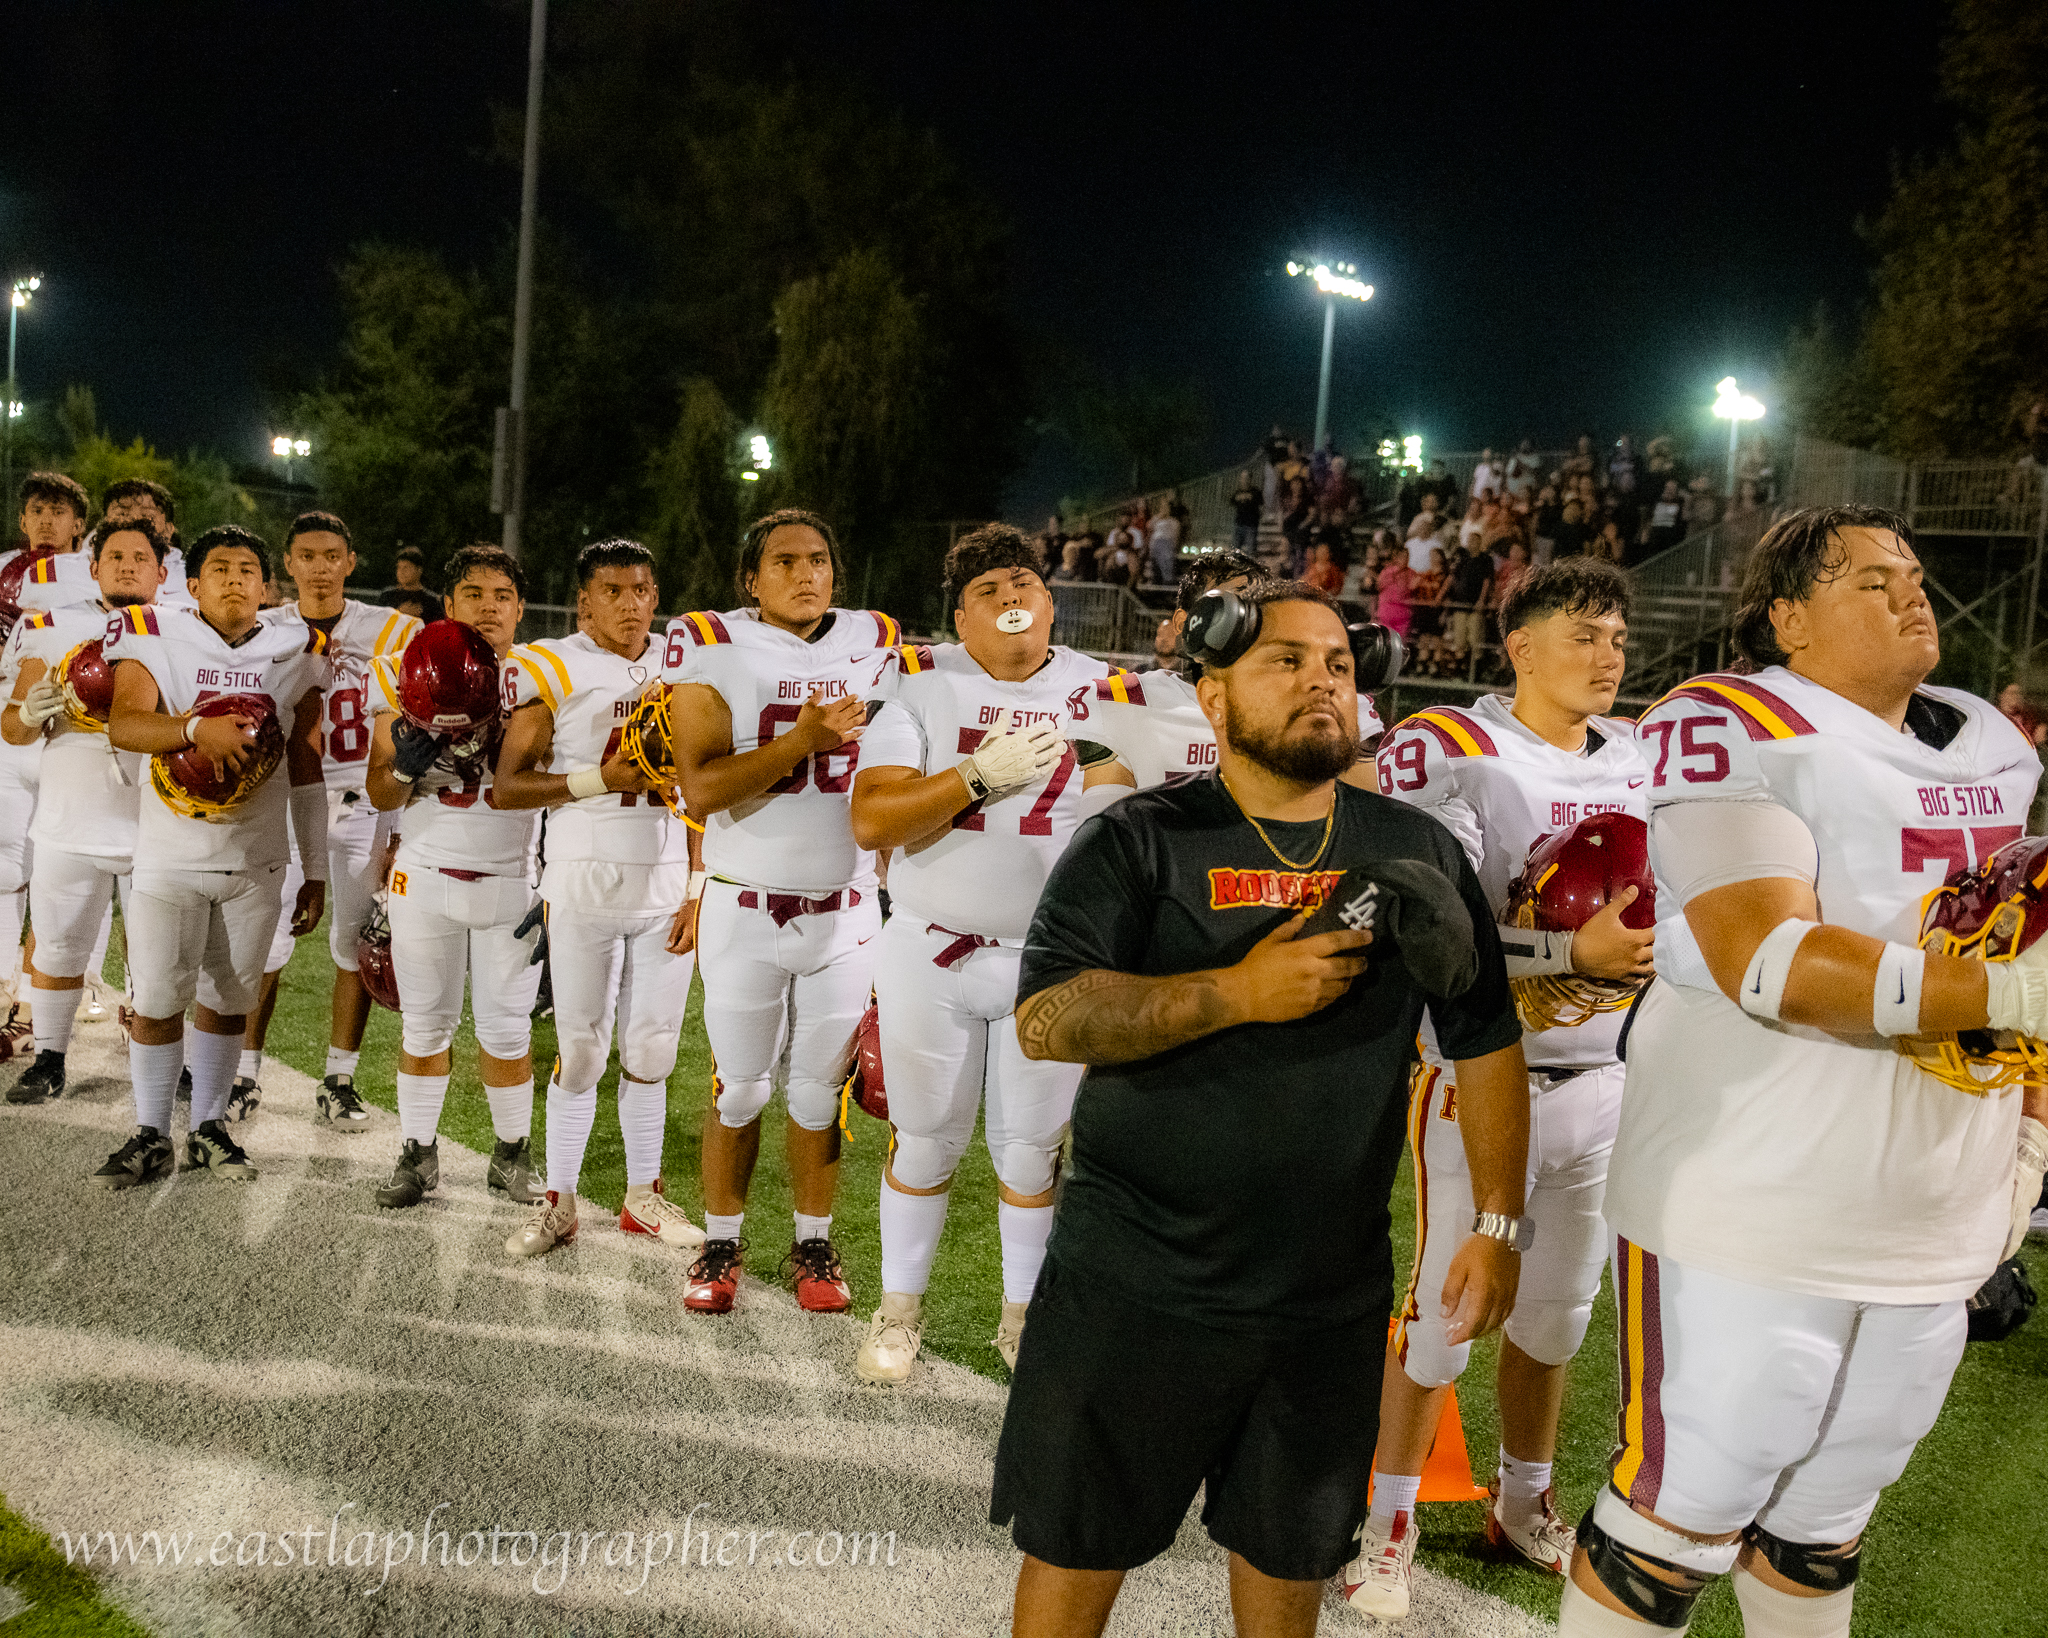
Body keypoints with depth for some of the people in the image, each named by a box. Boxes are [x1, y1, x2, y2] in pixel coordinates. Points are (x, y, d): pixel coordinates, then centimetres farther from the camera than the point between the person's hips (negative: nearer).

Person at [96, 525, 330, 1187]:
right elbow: (122, 723, -16)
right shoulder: (155, 639, -1)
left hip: (256, 864, 2)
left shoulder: (296, 653, 5)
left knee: (227, 1002, 9)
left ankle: (209, 1128, 24)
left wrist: (315, 871, 7)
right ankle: (151, 1138, 17)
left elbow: (306, 772, 8)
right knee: (158, 1002, 1)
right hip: (169, 858, -2)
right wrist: (197, 727, -35)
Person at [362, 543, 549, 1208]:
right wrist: (406, 765, -20)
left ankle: (511, 1155, 23)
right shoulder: (404, 676, 0)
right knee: (424, 1023, 10)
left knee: (506, 1028, 6)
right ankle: (417, 1154, 24)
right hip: (426, 874, 1)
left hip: (513, 881, -1)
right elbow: (380, 795, 2)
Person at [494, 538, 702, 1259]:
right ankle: (558, 1200, 16)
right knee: (581, 1049, 2)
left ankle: (643, 1194, 23)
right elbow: (508, 787, -4)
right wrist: (600, 779, -16)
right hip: (583, 884, -3)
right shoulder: (556, 668, -2)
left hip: (667, 886, 3)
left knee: (650, 1050, 9)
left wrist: (701, 885, 7)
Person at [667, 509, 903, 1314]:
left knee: (820, 1087, 11)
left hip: (846, 908, 2)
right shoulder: (714, 648, -7)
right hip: (745, 906, -2)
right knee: (738, 1085, 7)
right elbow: (701, 788, -17)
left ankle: (813, 1244, 26)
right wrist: (804, 739, -25)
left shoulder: (877, 646, 3)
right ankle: (721, 1244, 24)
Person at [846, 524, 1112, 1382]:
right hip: (930, 954, -1)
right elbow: (871, 822, -14)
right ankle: (898, 1311, 31)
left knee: (1032, 1148, 10)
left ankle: (1024, 1316, 29)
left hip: (1050, 962, 1)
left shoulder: (1101, 694, 1)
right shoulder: (921, 684, -4)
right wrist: (981, 774, -22)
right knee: (926, 1141, 11)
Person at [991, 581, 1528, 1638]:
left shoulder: (1418, 854, 5)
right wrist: (1239, 991, -23)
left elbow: (1486, 1042, 8)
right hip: (1135, 1286, -3)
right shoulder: (1139, 843, -6)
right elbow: (1045, 1020, -17)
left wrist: (1498, 1224, 3)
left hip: (1332, 1300, 3)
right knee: (1078, 1551, 11)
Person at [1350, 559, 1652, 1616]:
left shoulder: (1642, 759, 9)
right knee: (1445, 1305, 3)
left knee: (1557, 1306, 17)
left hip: (1604, 1081, 6)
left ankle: (1523, 1502, 37)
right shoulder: (1449, 754, -12)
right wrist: (1573, 950, -26)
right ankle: (1390, 1515, 22)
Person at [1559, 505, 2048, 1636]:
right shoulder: (1734, 731, -14)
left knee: (1825, 1523, 22)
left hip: (1936, 1232, 7)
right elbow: (1770, 964, -25)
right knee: (1680, 1521, 4)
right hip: (1752, 1220, -7)